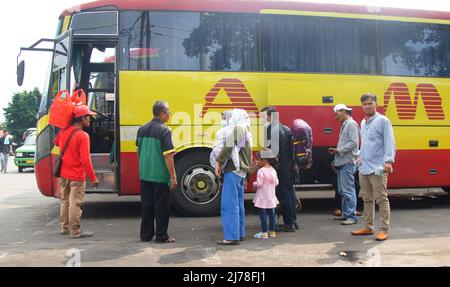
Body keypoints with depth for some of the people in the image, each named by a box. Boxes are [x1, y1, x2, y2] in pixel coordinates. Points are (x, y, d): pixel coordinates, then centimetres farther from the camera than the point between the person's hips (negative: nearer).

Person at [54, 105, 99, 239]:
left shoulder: (64, 131, 0)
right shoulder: (83, 136, -21)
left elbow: (56, 142, 21)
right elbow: (85, 160, -23)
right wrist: (93, 178, -18)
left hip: (64, 174, 7)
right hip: (77, 176, -7)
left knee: (65, 201, 19)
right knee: (75, 203, 0)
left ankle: (65, 227, 30)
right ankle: (75, 231, 7)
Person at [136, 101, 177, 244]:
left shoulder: (142, 129, 8)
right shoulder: (164, 130, -14)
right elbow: (168, 156, -17)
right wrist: (173, 177, -13)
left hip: (144, 175, 7)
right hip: (160, 176, -6)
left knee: (146, 205, 14)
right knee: (161, 206, 4)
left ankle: (146, 234, 22)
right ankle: (161, 236, 11)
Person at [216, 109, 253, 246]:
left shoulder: (238, 128, -8)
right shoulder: (247, 132, 21)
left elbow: (229, 146, -17)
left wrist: (219, 162, -14)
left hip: (234, 169, -10)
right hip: (242, 171, 10)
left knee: (229, 204, -10)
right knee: (238, 203, 14)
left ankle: (231, 237, -10)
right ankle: (239, 233, 20)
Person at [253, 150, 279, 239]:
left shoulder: (261, 171, -16)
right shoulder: (273, 170, 6)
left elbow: (259, 184, -18)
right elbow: (276, 183, 8)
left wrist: (254, 184, 1)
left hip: (263, 197, -7)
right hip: (271, 196, 7)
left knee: (263, 214, -1)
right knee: (271, 213, 12)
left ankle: (264, 232, 1)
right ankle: (272, 231, 19)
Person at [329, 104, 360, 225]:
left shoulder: (351, 124, -9)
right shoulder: (344, 124, 21)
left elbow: (354, 143, -17)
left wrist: (339, 151, -17)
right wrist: (336, 152, 12)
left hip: (347, 163, -10)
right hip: (341, 162, 10)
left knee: (348, 189, -9)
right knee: (342, 190, 14)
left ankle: (352, 216, -6)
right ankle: (345, 214, 22)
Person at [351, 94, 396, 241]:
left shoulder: (382, 121, -6)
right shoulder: (363, 123, 16)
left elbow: (389, 142, -12)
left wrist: (389, 161, -20)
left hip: (377, 168, -8)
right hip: (364, 168, 8)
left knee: (381, 199, -3)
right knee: (367, 199, 14)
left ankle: (384, 230, 3)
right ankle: (368, 227, 23)